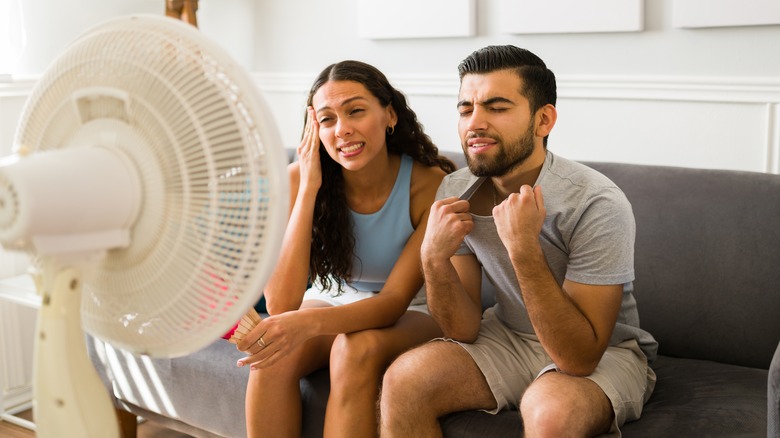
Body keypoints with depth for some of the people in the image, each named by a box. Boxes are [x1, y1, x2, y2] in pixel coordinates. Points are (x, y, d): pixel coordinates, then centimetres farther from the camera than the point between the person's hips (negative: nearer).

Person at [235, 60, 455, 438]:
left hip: (410, 313, -2)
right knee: (273, 353, -28)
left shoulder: (431, 185, -24)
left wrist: (308, 323, -44)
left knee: (355, 349, -34)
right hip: (332, 300, 2)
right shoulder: (298, 177, -17)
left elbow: (395, 299, -25)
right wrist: (309, 187, -30)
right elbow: (280, 304, -25)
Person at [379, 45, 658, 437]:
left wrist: (524, 249, -37)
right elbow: (465, 331, -7)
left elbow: (578, 357, -27)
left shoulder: (597, 206, -25)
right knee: (401, 382, -19)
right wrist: (434, 258, -26)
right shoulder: (455, 192, -9)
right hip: (508, 337, 4)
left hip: (602, 353, -4)